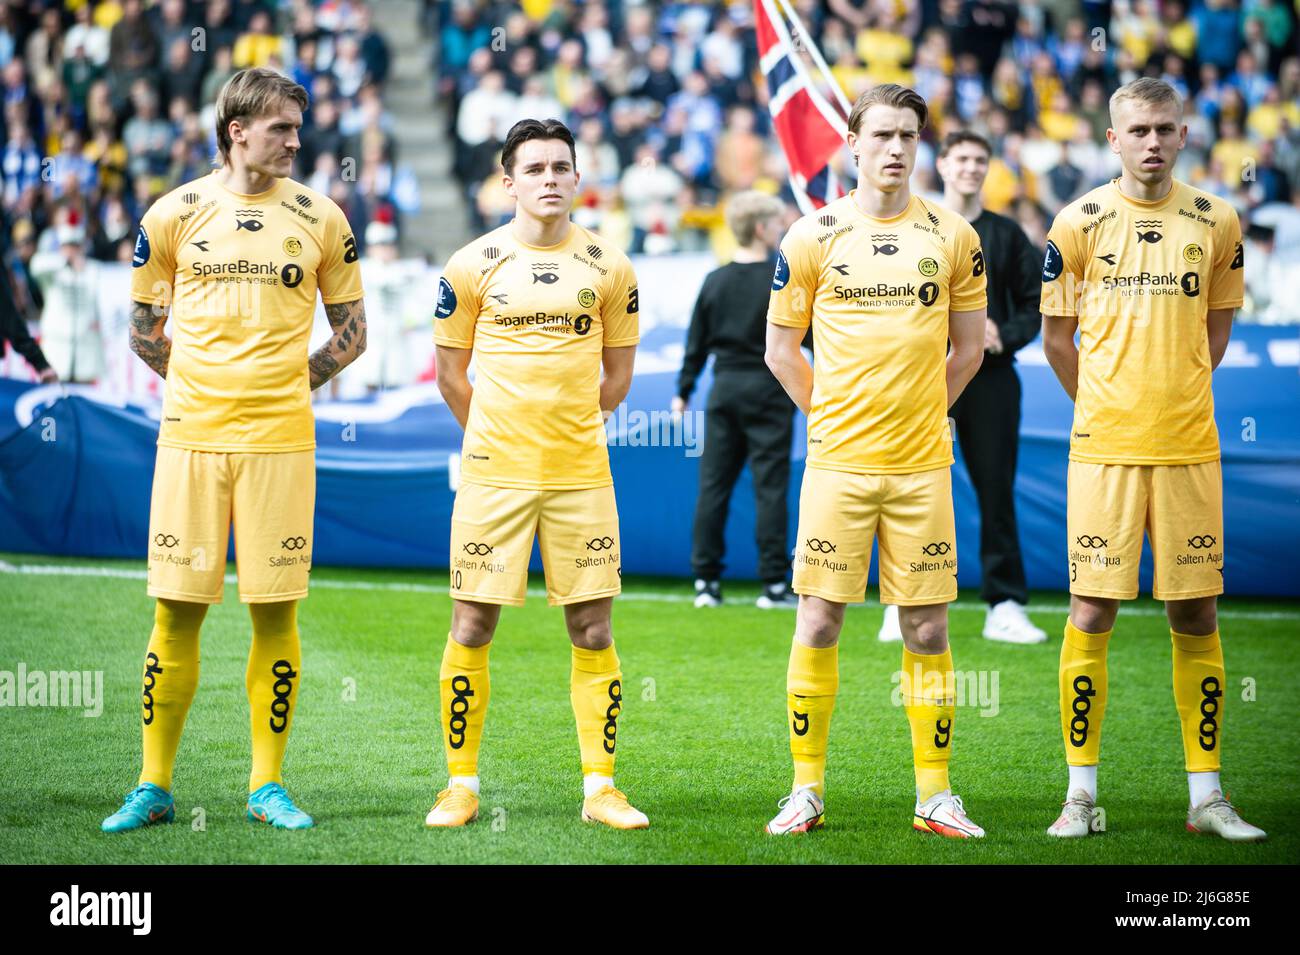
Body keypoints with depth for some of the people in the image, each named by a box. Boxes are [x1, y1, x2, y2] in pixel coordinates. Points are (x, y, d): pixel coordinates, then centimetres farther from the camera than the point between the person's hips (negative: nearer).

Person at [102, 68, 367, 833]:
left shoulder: (320, 219, 5)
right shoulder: (174, 215, 4)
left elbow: (352, 332, 13)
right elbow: (145, 326, 15)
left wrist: (291, 383, 7)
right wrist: (197, 383, 10)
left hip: (279, 439, 0)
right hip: (190, 434, 0)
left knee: (275, 611, 0)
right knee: (176, 610, 1)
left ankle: (269, 785, 10)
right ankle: (154, 785, 9)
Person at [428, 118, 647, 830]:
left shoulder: (608, 267, 5)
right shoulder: (472, 265, 0)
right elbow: (452, 374, 7)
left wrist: (565, 429, 13)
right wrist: (498, 440, 10)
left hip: (581, 475, 1)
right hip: (493, 473, -1)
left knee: (592, 629, 2)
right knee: (472, 626, 0)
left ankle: (600, 787, 10)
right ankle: (461, 785, 9)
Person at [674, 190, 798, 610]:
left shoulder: (715, 280, 5)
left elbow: (697, 343, 9)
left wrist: (683, 392, 16)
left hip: (724, 387, 4)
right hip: (768, 388, -4)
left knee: (713, 484, 6)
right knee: (770, 485, -2)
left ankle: (706, 580, 7)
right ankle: (774, 583, -3)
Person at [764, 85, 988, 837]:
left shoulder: (954, 237, 5)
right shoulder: (812, 236, 1)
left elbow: (969, 350, 13)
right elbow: (781, 346, 9)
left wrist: (917, 410, 8)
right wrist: (830, 413, 5)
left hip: (921, 464, 1)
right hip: (838, 460, -1)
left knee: (928, 629, 3)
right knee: (818, 622, 0)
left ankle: (935, 795, 9)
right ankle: (807, 789, 9)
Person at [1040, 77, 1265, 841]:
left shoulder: (1216, 223, 6)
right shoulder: (1080, 222, 0)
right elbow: (1057, 335, 8)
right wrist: (1104, 405, 11)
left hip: (1189, 448, 2)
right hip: (1104, 448, -2)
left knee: (1196, 616, 4)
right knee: (1092, 613, -2)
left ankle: (1207, 796, 11)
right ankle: (1082, 793, 6)